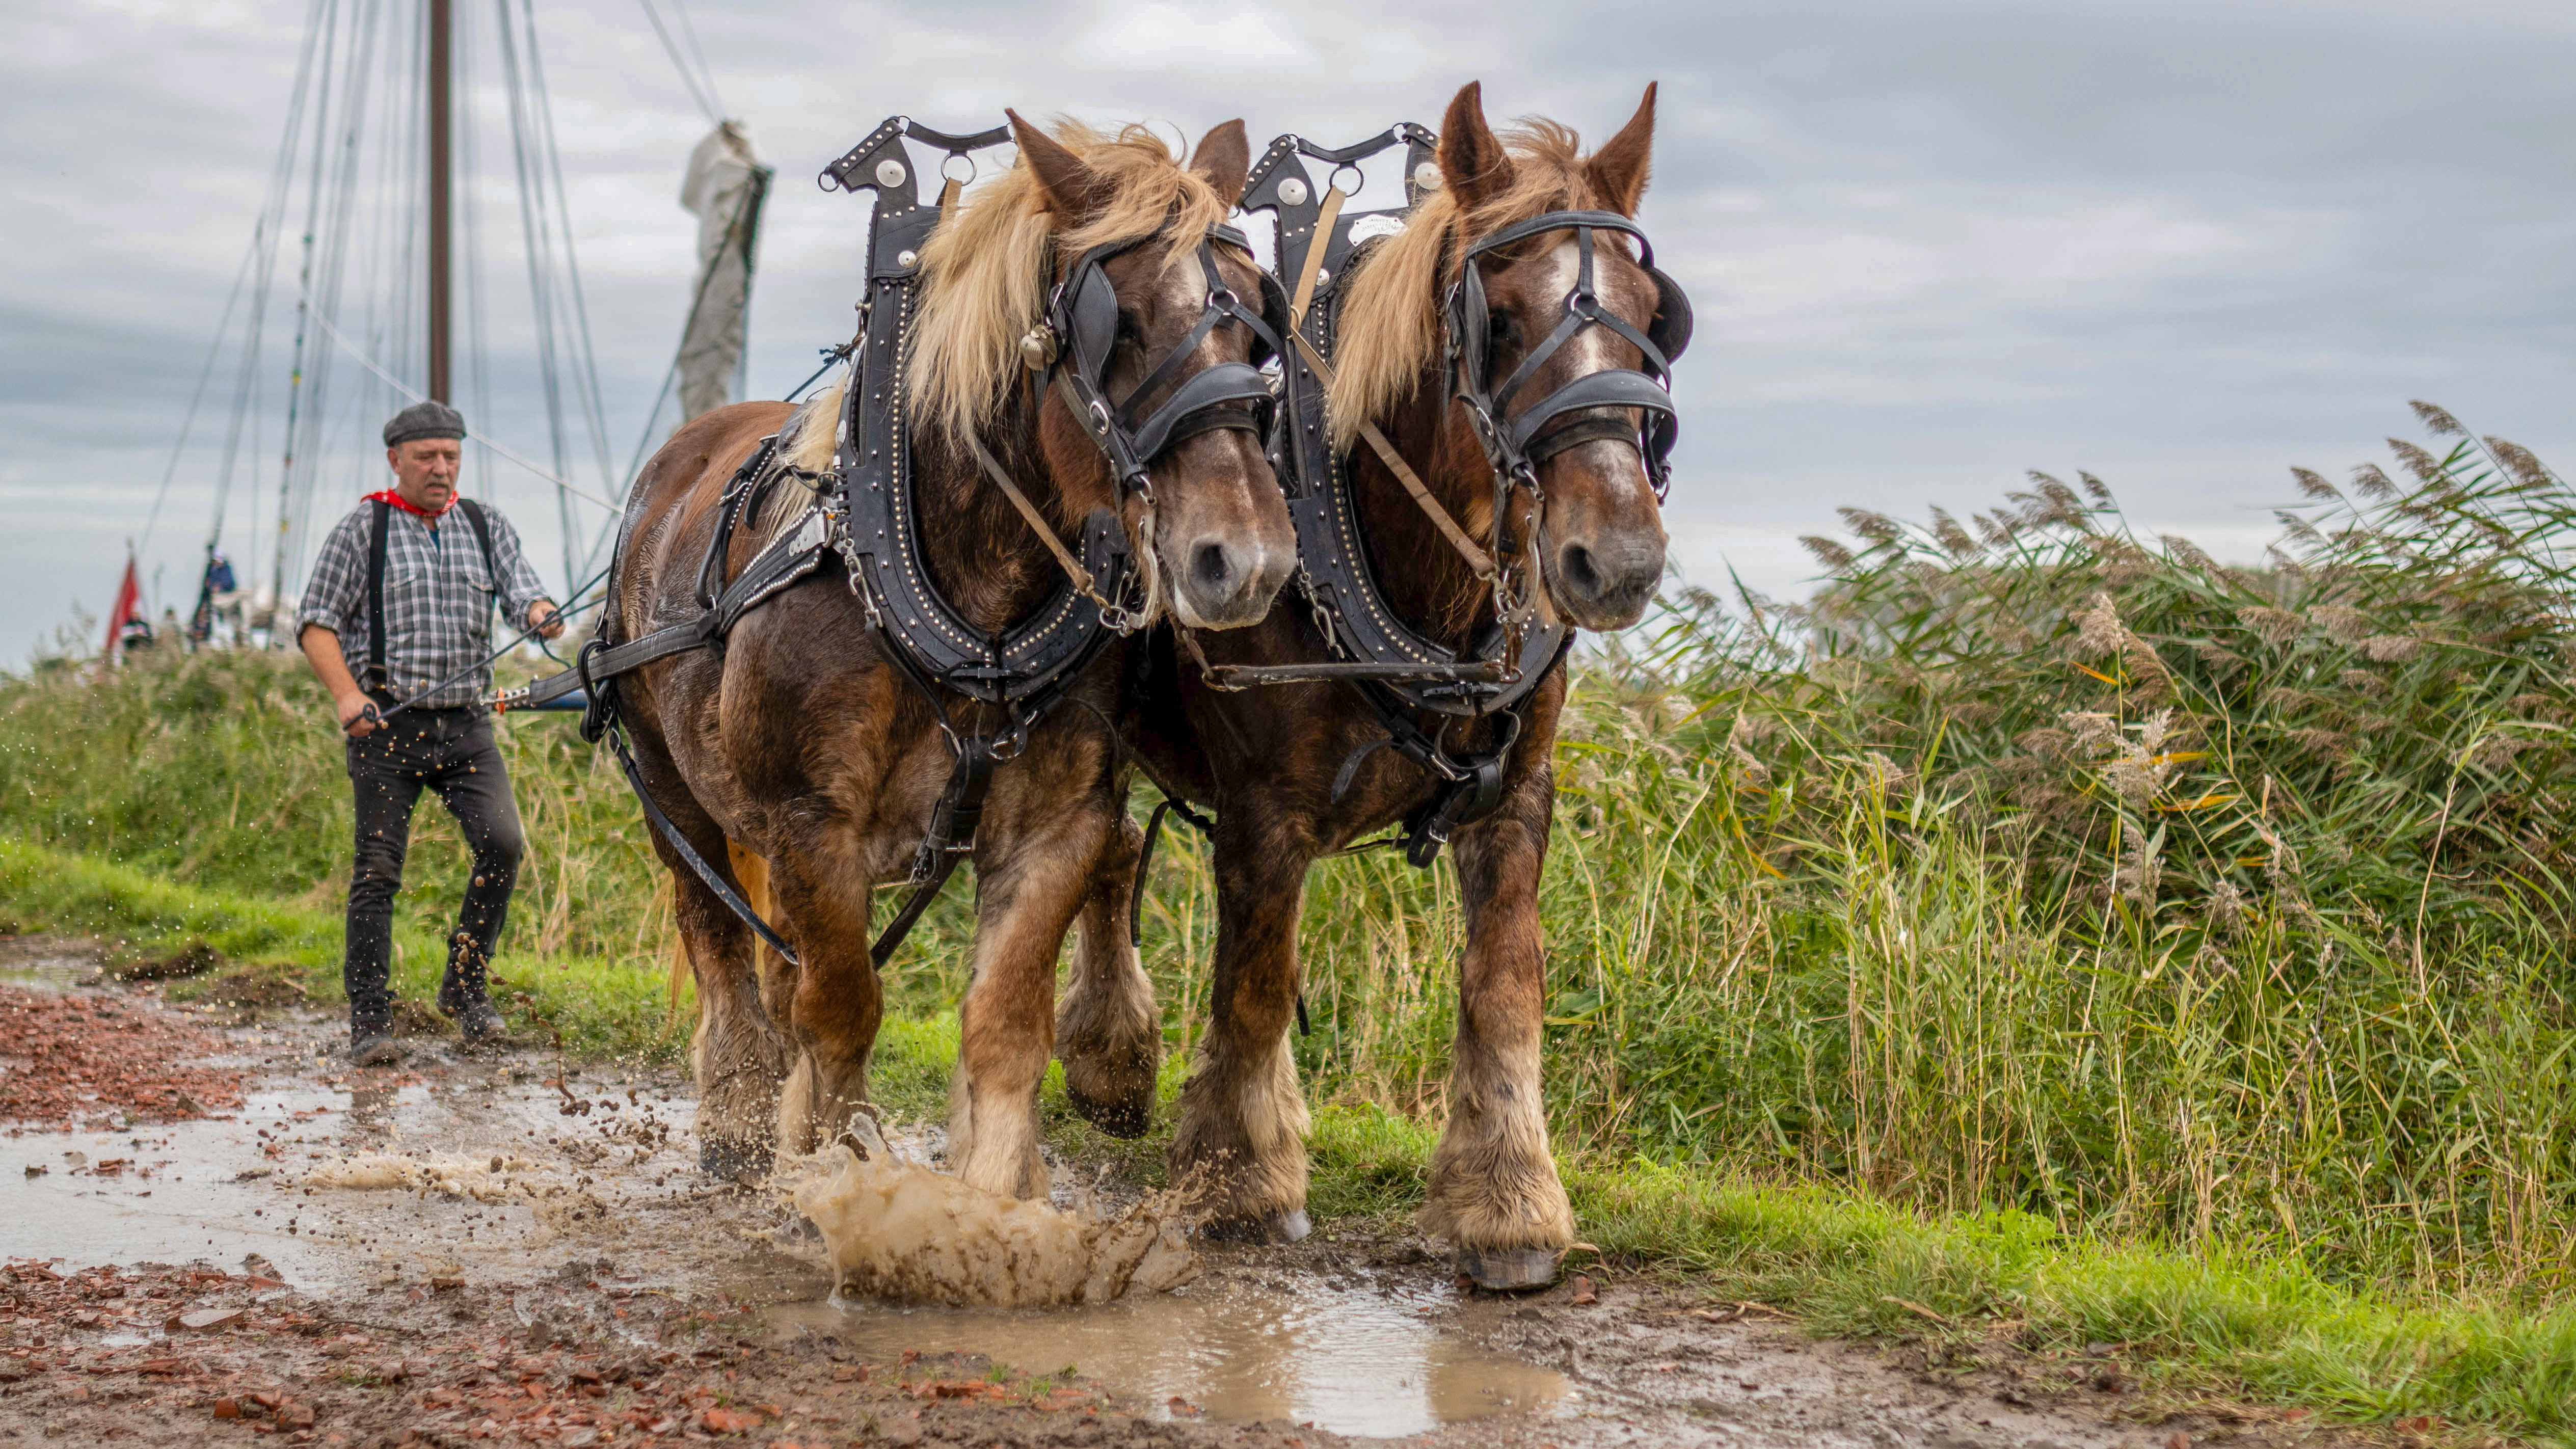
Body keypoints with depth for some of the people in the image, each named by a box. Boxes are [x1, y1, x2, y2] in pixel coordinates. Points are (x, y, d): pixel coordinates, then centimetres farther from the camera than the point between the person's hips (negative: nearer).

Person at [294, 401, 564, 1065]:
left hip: (467, 725, 3)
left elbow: (521, 588, 2)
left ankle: (466, 985, 3)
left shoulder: (487, 525, 13)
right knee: (378, 868, -2)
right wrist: (346, 694, -16)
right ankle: (369, 1019, 7)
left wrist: (541, 613, -23)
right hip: (387, 724, -2)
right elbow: (316, 624, 0)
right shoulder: (362, 530, 3)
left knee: (503, 841, -14)